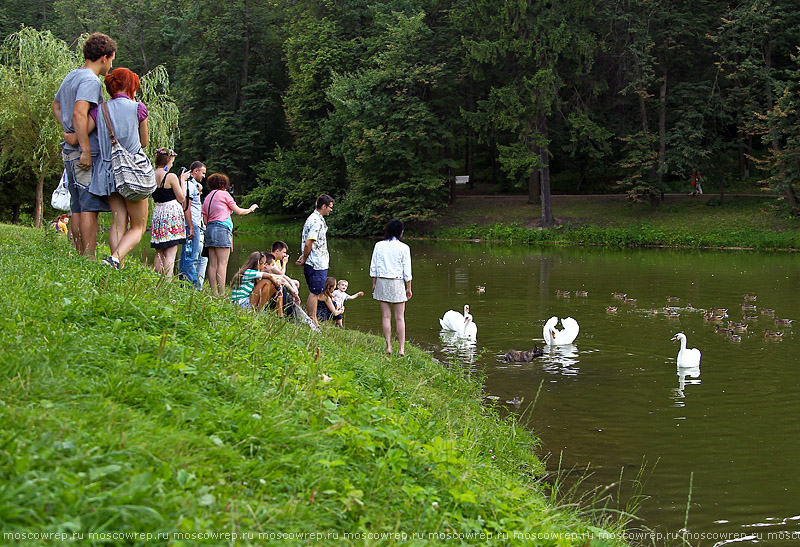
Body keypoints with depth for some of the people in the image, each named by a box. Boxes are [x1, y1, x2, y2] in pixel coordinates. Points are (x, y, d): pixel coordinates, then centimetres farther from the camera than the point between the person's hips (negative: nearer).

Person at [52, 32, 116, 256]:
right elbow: (79, 114, -25)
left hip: (71, 153, 10)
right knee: (90, 207, -9)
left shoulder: (71, 77, 17)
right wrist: (86, 151, -24)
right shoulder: (91, 80, -13)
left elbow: (56, 106, 33)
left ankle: (80, 257, 15)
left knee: (78, 208, 11)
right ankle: (89, 261, -11)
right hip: (88, 152, -9)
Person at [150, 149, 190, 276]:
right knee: (171, 252, -6)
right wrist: (182, 180, 6)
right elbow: (181, 198, -4)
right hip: (172, 212, -6)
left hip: (157, 212, 6)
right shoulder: (171, 177, -11)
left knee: (159, 252, 12)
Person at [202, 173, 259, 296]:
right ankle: (221, 293, -17)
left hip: (209, 229, 7)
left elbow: (205, 220, 15)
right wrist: (250, 209, 22)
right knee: (222, 264, -10)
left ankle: (214, 292, 0)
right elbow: (238, 211, 6)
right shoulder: (224, 194, 0)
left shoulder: (207, 198, 18)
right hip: (222, 228, -7)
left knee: (212, 264, 3)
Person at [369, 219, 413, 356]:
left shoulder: (379, 246, 0)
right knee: (400, 317, 3)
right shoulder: (404, 248, -6)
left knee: (385, 316, 6)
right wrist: (408, 288, 5)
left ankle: (388, 346, 4)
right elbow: (407, 271, -4)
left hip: (382, 282, 2)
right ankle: (402, 348, 1)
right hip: (397, 282, -2)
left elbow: (373, 267, 2)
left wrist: (374, 284, 12)